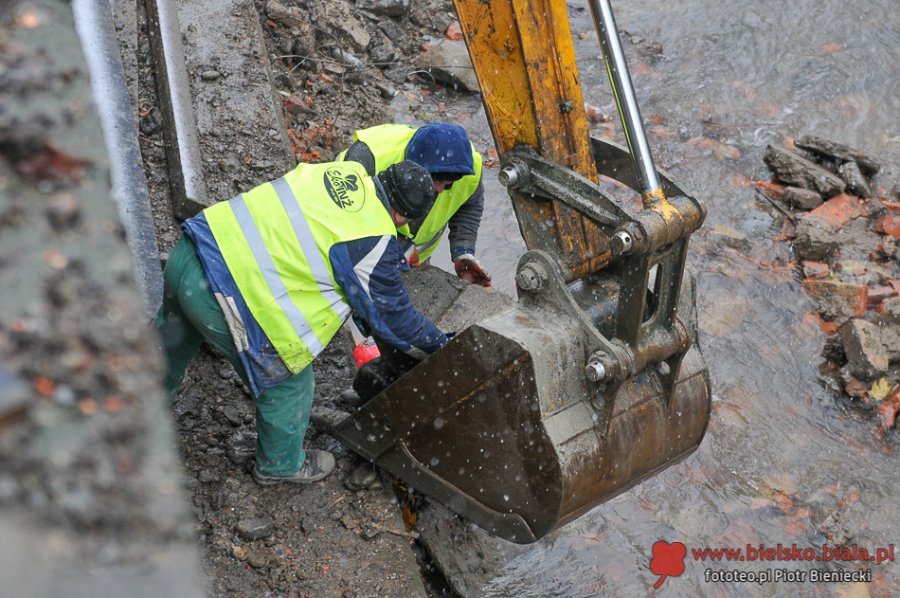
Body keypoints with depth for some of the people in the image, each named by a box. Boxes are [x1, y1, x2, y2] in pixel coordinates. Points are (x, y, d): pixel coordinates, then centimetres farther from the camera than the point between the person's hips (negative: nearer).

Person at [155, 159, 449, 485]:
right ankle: (281, 464, 38)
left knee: (170, 347, 34)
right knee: (288, 377, 14)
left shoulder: (343, 171, 8)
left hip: (186, 253, 8)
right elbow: (392, 312, 2)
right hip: (220, 299, -8)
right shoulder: (376, 242, -13)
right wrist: (439, 345, 19)